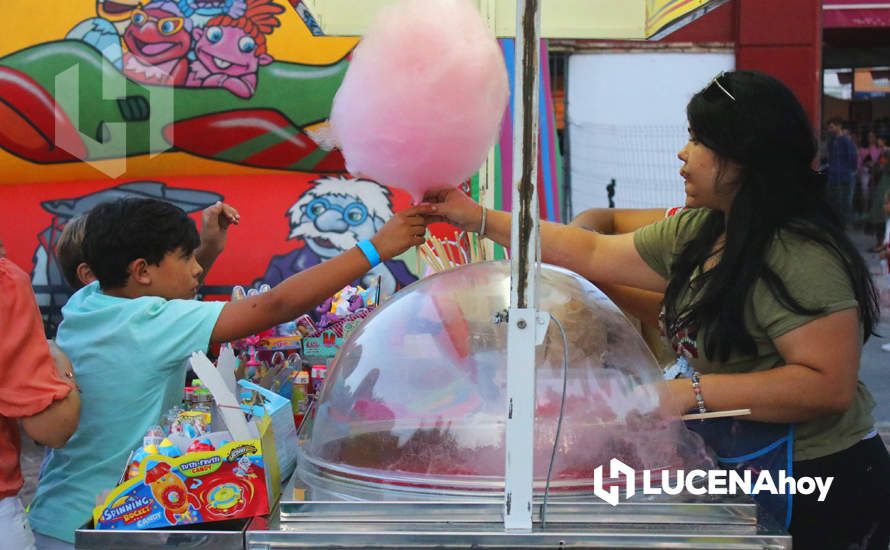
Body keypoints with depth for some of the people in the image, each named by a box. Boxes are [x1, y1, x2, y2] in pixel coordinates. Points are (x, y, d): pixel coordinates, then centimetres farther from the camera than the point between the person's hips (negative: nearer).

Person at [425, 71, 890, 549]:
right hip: (741, 472, 8)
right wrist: (479, 219, 9)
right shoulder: (697, 231, 2)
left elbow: (829, 385, -29)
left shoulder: (801, 258, -24)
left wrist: (690, 392, -30)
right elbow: (593, 254, 9)